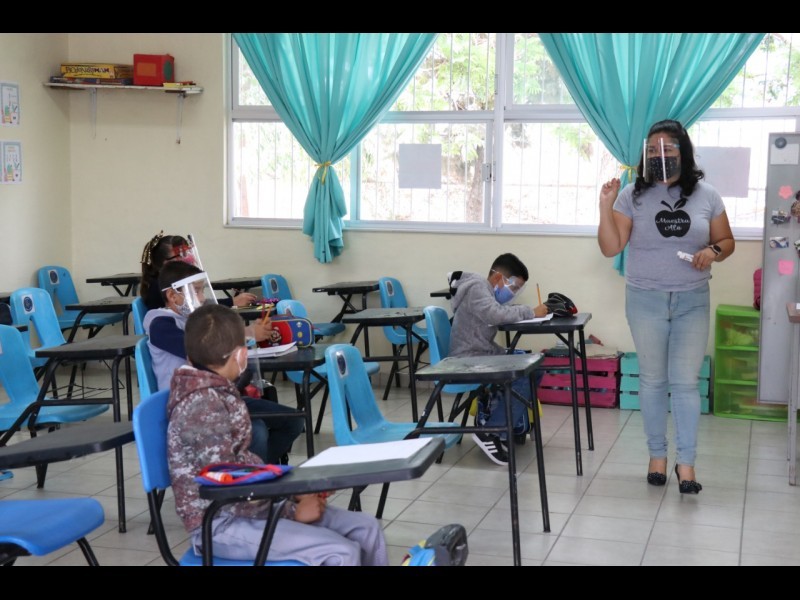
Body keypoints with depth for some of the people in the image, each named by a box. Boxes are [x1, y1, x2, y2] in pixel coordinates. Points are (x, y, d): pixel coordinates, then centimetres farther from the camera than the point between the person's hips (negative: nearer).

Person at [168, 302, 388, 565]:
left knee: (366, 528, 3)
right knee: (343, 552, -21)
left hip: (247, 506, 9)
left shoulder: (218, 392, 8)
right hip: (220, 524, -9)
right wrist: (292, 509, -15)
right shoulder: (203, 404, -21)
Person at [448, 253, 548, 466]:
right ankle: (491, 432, -15)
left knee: (533, 368, 6)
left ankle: (514, 425, 11)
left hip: (485, 355, 11)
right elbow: (496, 314, -31)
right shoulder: (477, 287, -15)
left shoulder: (489, 292, 19)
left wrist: (529, 313, -6)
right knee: (521, 379, -24)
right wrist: (531, 312, -23)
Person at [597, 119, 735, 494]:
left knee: (686, 382, -2)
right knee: (652, 379, 7)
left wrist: (713, 251, -13)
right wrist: (605, 207, -19)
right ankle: (657, 455, 20)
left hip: (692, 301, 0)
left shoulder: (706, 196, 0)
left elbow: (727, 241, 9)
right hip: (646, 299, 0)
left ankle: (686, 462, 7)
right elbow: (610, 248, -7)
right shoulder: (632, 195, -3)